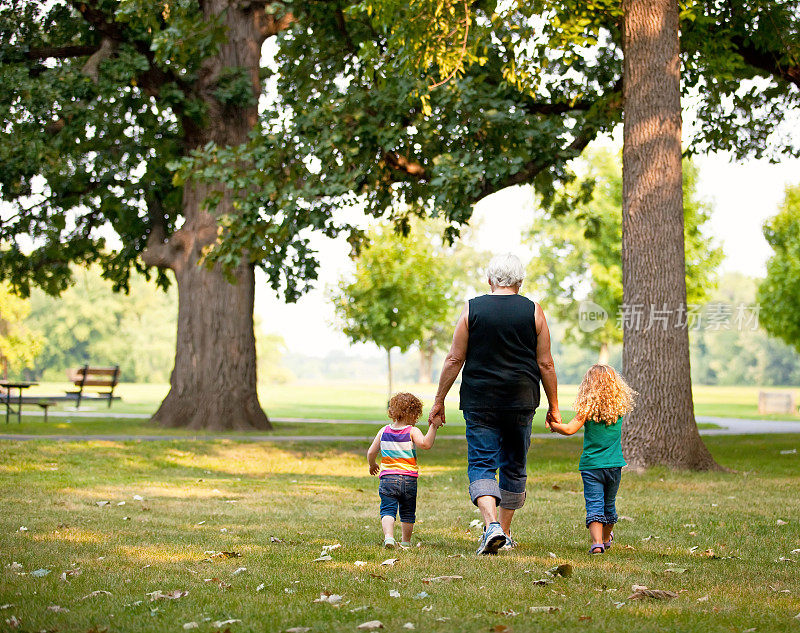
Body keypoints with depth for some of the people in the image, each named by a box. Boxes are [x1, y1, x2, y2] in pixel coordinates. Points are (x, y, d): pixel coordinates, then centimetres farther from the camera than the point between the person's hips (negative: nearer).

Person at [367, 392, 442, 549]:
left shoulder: (384, 431, 6)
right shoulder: (412, 431, -6)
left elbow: (371, 452, 11)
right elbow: (425, 444, -25)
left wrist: (372, 465, 30)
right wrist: (433, 427, -19)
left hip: (387, 478, 1)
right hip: (409, 480, -1)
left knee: (388, 509, -3)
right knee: (408, 512, 15)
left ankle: (388, 536, -26)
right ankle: (406, 541, 23)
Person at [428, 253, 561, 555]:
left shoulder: (472, 309, -1)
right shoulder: (533, 312, 1)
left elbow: (454, 359, -2)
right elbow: (546, 364, 3)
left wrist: (439, 400, 7)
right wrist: (553, 407, 11)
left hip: (479, 402, -2)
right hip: (521, 403, 2)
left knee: (481, 465, -1)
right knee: (514, 467, 15)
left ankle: (492, 524, -23)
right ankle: (505, 533, 22)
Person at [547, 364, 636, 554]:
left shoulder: (588, 408, -10)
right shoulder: (619, 407, 0)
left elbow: (570, 429, -16)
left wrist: (553, 425, -1)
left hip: (591, 465, -4)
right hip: (614, 465, 4)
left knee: (594, 505, -7)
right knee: (609, 504, 19)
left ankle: (597, 542, -22)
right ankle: (606, 538, 37)